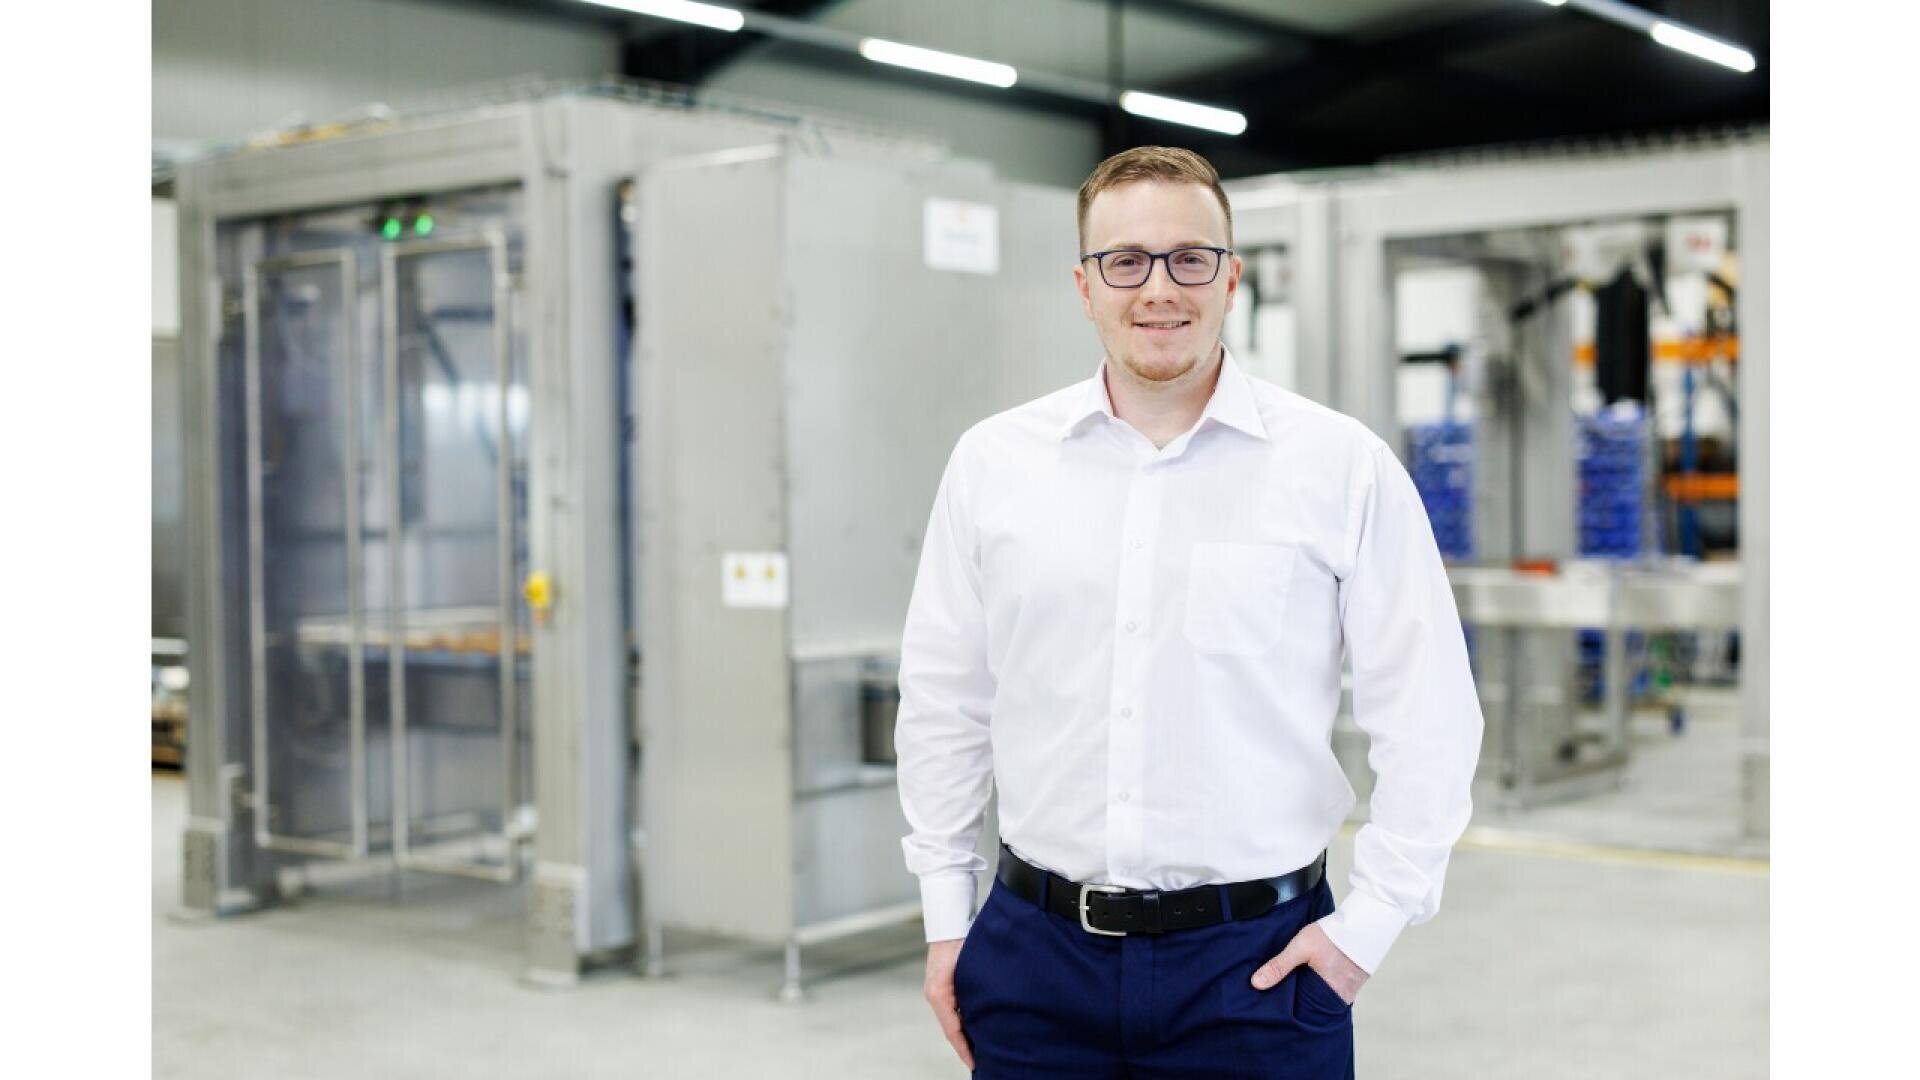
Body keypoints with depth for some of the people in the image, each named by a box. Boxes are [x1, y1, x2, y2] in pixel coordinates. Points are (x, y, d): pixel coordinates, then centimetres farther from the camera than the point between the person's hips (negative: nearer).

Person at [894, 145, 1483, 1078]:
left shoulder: (1342, 466, -4)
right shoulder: (992, 463, 3)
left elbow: (1427, 715, -2)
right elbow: (944, 701, 9)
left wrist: (1368, 925, -5)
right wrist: (945, 914, 9)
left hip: (1254, 962, -2)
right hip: (1036, 952, 2)